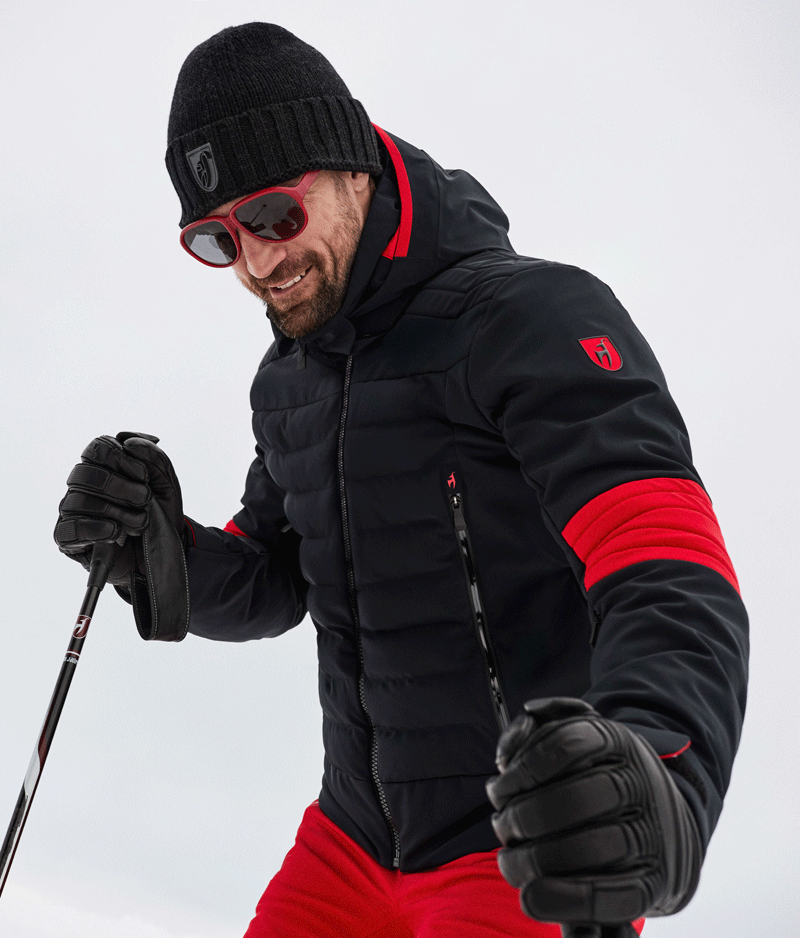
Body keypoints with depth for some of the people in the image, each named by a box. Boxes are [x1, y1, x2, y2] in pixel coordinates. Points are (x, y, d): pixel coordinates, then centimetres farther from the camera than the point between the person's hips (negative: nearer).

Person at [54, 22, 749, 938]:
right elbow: (270, 585, 17)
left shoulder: (533, 314, -16)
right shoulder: (288, 379, 10)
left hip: (533, 856, -7)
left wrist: (658, 770, -48)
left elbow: (675, 581, -27)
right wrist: (163, 557, -6)